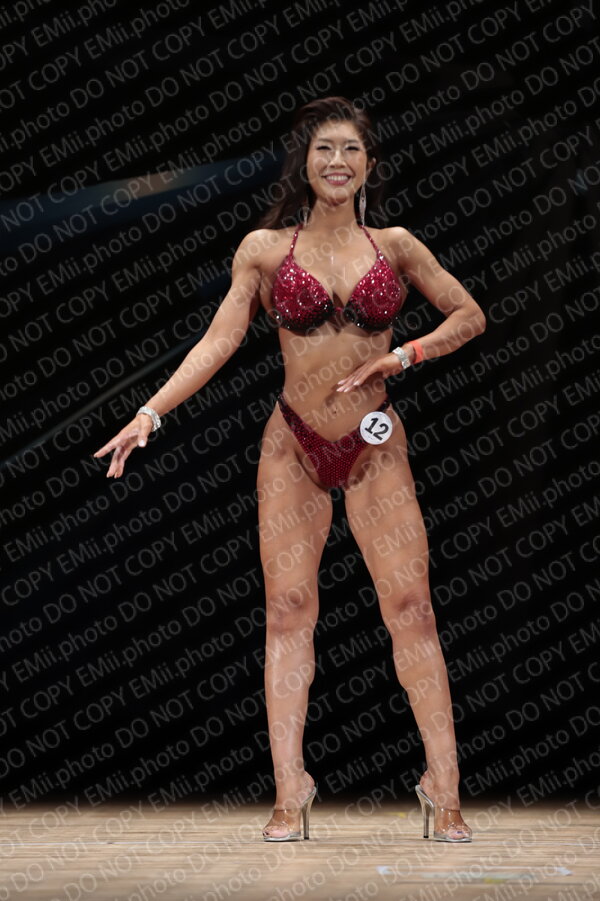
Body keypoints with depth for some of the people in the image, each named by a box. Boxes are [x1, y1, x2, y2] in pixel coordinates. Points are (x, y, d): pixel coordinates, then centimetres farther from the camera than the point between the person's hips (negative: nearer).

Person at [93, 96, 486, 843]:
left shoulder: (394, 246, 4)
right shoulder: (265, 248, 1)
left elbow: (469, 316, 11)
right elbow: (220, 339, -2)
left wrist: (404, 356, -5)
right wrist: (150, 413, -11)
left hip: (376, 448, 0)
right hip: (293, 448, 0)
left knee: (411, 607, -6)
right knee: (288, 609, -4)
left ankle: (444, 794, -4)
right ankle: (290, 796, -2)